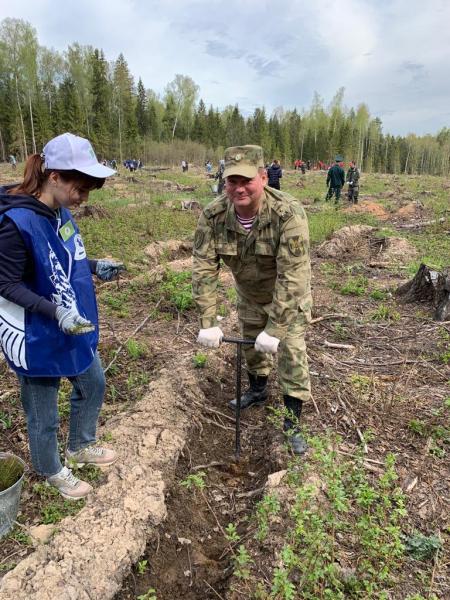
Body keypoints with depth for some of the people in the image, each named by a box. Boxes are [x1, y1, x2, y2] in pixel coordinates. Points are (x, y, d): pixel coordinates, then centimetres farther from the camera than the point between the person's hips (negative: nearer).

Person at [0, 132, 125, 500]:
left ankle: (81, 447, 49)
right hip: (37, 337, -8)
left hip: (76, 326, 8)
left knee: (93, 384, 24)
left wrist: (95, 267, -3)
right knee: (44, 415, 13)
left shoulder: (60, 211, -3)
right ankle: (52, 472, 41)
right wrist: (56, 311, -32)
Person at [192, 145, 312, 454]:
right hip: (249, 294, 4)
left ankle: (291, 424, 13)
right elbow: (204, 269, -22)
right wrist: (208, 322, -26)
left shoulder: (288, 214, -36)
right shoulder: (213, 216, -24)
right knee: (251, 344, 21)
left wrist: (275, 329, -35)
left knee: (292, 353, -3)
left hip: (290, 297, -4)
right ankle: (258, 390, 49)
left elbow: (291, 277, -36)